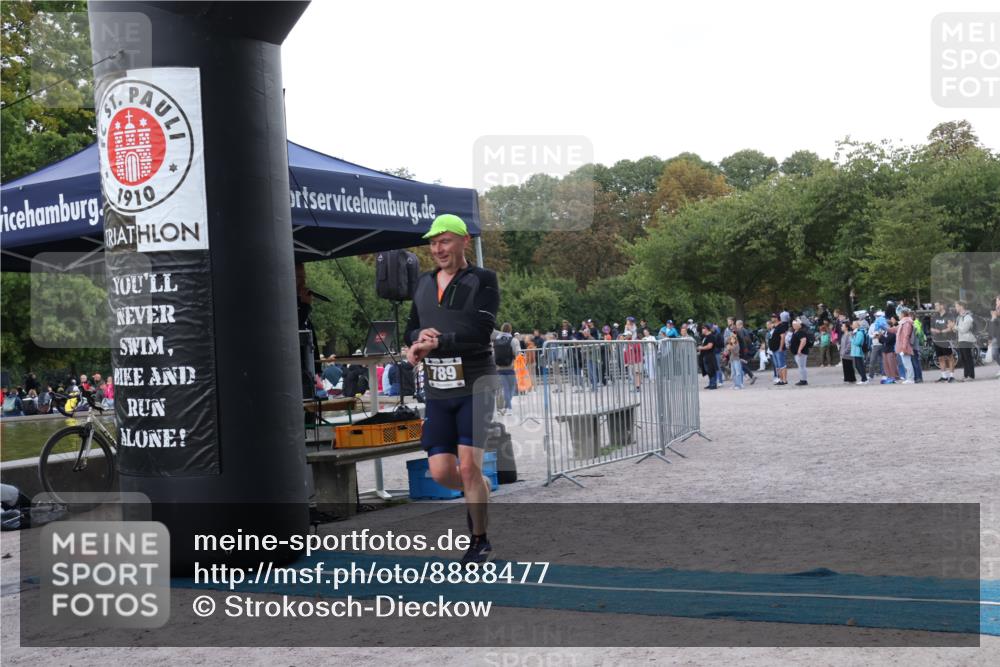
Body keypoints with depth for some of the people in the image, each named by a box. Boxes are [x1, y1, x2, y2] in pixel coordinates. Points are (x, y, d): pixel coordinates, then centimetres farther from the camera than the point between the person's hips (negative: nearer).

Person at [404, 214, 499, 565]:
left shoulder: (483, 280, -5)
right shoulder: (423, 283, 13)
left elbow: (480, 332, -16)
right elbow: (411, 331, 14)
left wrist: (436, 343, -23)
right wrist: (421, 335, -9)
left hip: (475, 387, -5)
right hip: (437, 392, 5)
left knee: (468, 468, -10)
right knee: (441, 472, 1)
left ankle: (480, 540, 9)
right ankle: (482, 490, 34)